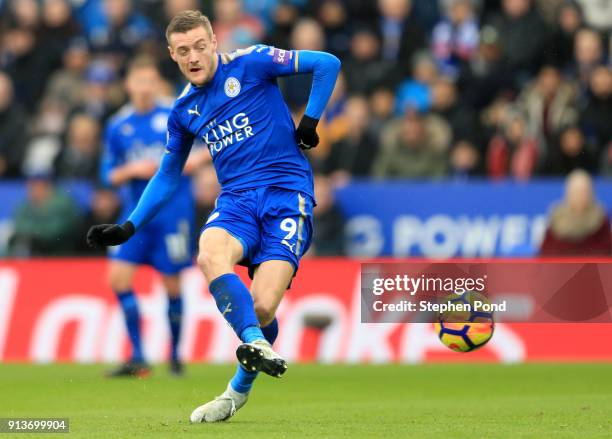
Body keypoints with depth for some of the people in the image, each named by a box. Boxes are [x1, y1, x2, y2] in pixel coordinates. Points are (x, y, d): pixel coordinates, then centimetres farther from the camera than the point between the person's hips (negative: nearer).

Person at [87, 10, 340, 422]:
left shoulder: (251, 63, 0)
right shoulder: (184, 110, 15)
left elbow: (328, 64, 1)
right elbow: (168, 177, 26)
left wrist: (310, 121, -4)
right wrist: (128, 228, 19)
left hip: (286, 191, -4)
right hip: (236, 198, 4)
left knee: (262, 308, -17)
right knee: (211, 254, -34)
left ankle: (241, 388, 8)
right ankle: (256, 343, -42)